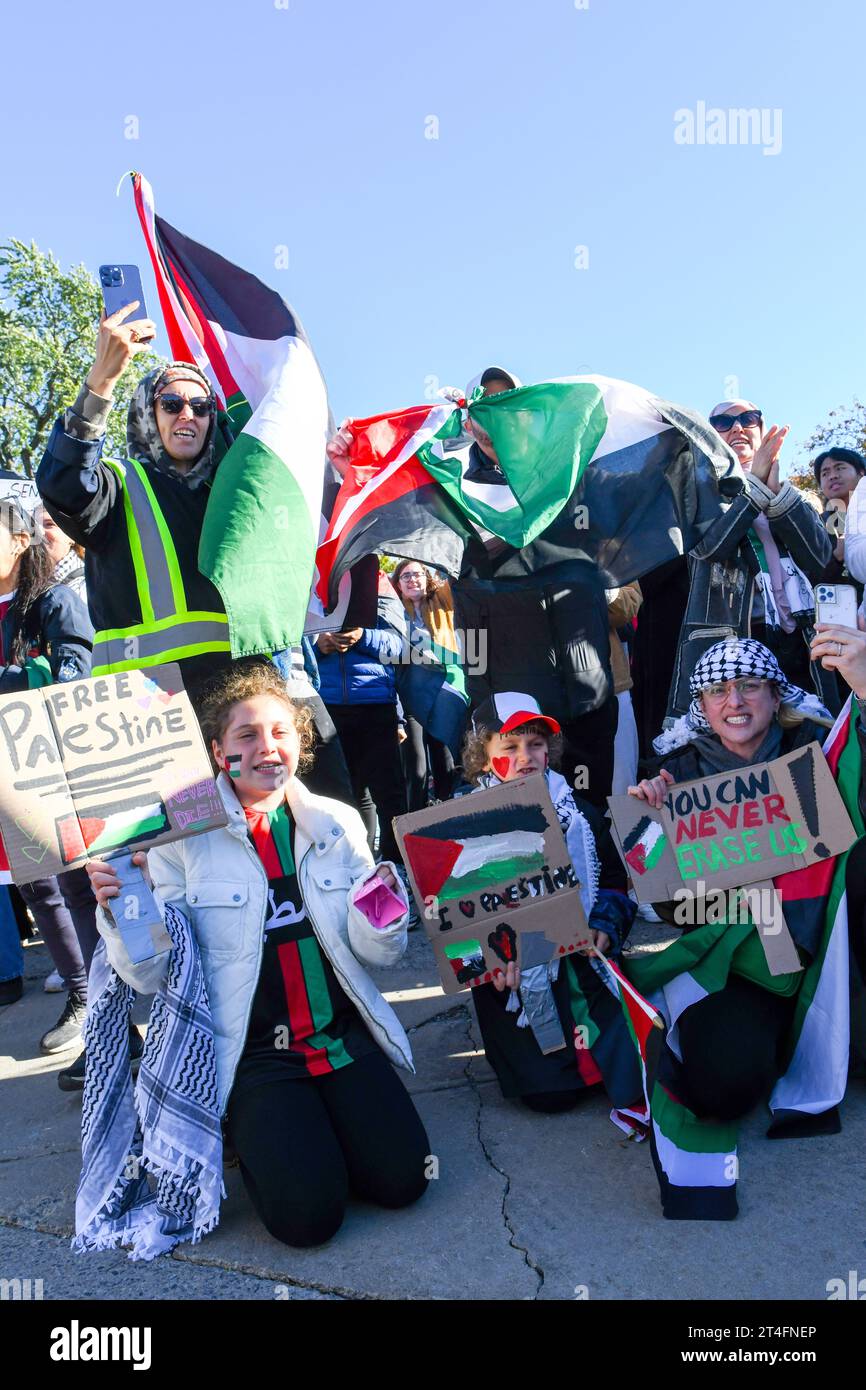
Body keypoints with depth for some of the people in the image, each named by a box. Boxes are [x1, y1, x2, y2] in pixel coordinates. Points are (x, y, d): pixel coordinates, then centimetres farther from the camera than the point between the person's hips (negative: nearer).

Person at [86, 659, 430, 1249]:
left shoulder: (338, 823, 3)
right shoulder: (184, 837, -5)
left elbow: (377, 953, 5)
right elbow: (152, 975, -5)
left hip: (344, 1037, 3)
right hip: (254, 1051, -2)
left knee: (403, 1179, -12)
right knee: (309, 1212, -17)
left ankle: (315, 1123, 17)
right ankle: (254, 1134, 14)